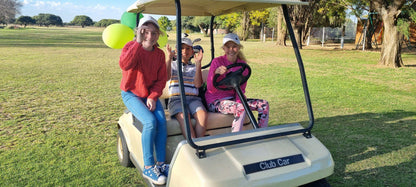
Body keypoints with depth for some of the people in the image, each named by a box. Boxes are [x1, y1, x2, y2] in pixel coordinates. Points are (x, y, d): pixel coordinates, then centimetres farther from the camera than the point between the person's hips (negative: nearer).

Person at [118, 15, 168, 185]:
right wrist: (138, 42, -33)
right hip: (131, 94, -4)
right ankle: (148, 167, -15)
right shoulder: (131, 47, -9)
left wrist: (153, 97, -13)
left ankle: (161, 163, -10)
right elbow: (124, 65, -32)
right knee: (150, 122, -26)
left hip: (150, 95, 4)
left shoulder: (159, 54, 2)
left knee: (162, 121, -22)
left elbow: (161, 79, 1)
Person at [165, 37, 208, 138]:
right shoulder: (172, 64, 20)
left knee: (202, 115, -31)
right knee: (184, 117, -34)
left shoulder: (195, 67, 21)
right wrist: (169, 58, -10)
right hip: (176, 98, -1)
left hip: (193, 98, 2)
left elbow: (198, 84, 2)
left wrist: (198, 63, -2)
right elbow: (166, 77, -3)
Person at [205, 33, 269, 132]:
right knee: (241, 109, -33)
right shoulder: (217, 62, -11)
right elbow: (210, 89, -17)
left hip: (233, 99, 6)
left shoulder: (242, 64, 4)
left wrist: (239, 101, -13)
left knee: (264, 104, -6)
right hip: (215, 101, -6)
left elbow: (241, 88, 7)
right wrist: (215, 73, -36)